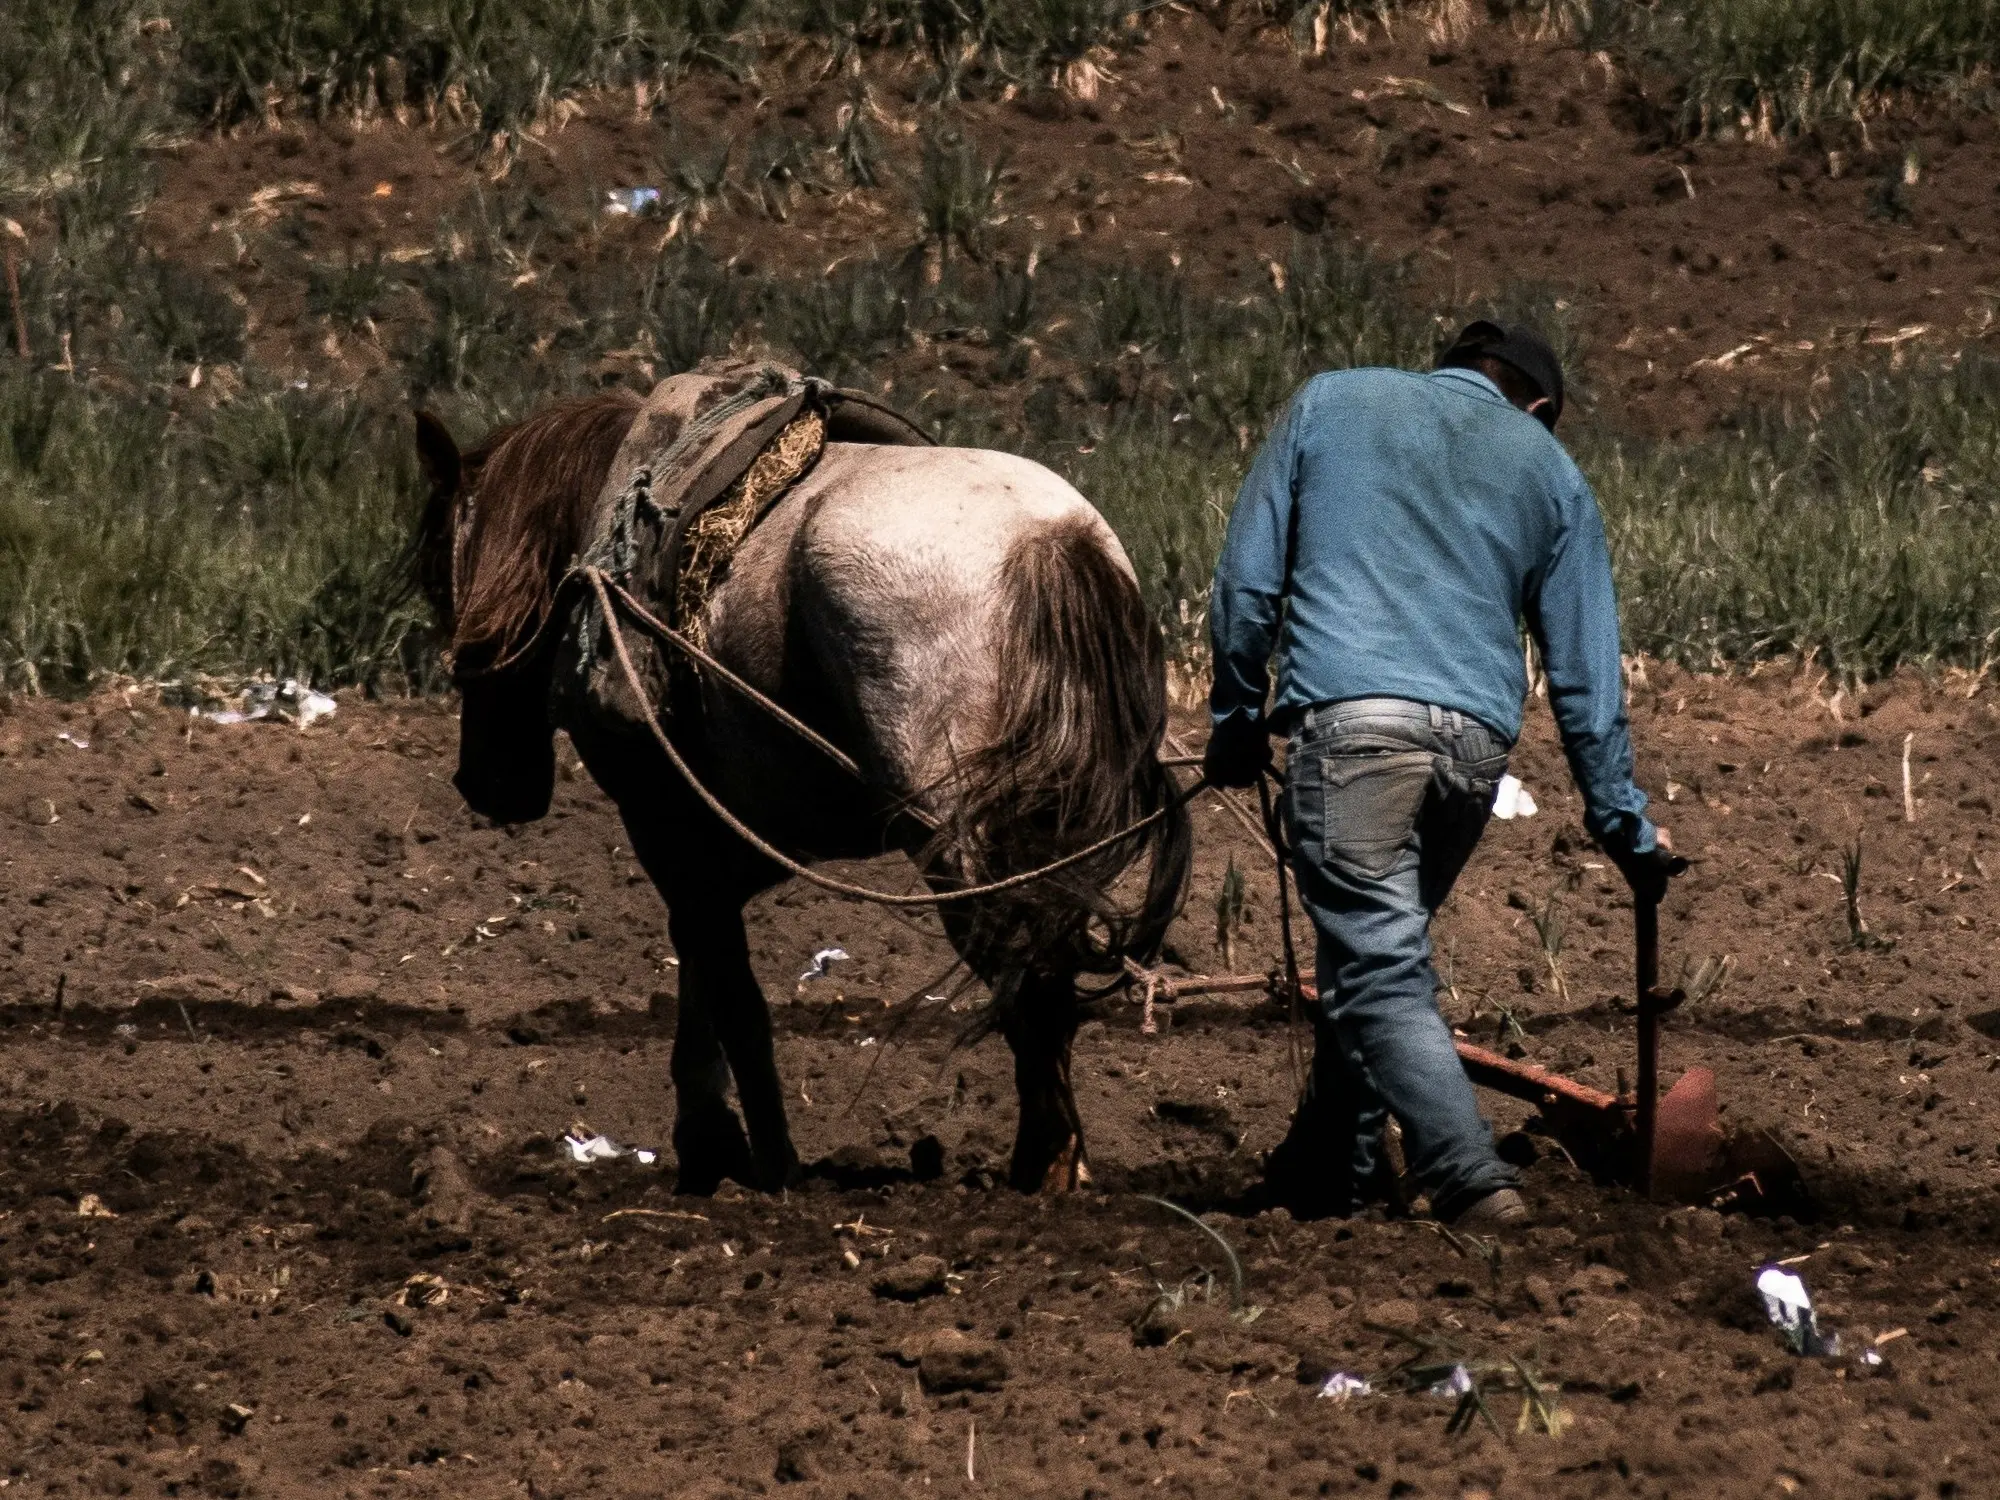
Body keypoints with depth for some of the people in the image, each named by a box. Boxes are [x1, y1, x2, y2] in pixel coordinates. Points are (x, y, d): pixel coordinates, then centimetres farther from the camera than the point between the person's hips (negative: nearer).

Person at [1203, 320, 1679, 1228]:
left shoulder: (1331, 403, 16)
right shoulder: (1548, 470, 19)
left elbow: (1248, 575, 12)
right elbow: (1585, 675, 18)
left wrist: (1236, 720, 21)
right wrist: (1625, 825, 25)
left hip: (1348, 718, -3)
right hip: (1476, 740, 3)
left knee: (1381, 968, -8)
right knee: (1376, 946, 22)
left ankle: (1471, 1180, -23)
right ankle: (1328, 1167, 33)